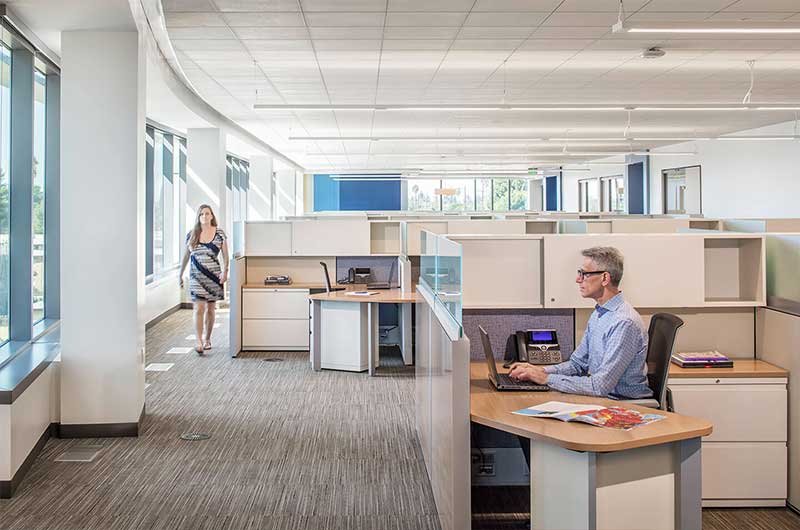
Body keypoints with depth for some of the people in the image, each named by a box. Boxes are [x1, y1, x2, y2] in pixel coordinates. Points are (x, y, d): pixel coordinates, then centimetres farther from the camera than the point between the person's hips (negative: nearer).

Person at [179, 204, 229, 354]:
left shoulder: (220, 234, 1)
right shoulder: (191, 235, 4)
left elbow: (225, 256, 1)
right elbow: (185, 256, 11)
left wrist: (225, 271, -12)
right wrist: (180, 275, 13)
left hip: (214, 276, 0)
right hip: (196, 277, 0)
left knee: (210, 309, 9)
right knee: (199, 308, -10)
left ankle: (207, 339, 23)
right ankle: (199, 341, -13)